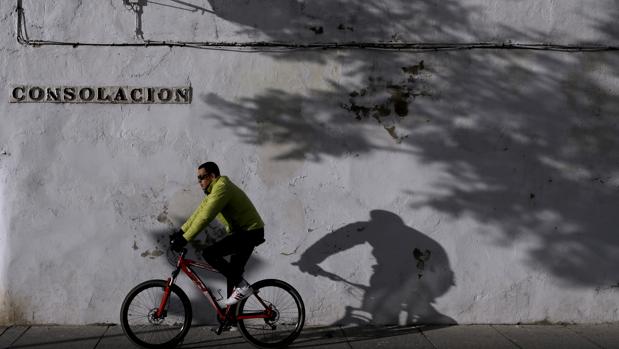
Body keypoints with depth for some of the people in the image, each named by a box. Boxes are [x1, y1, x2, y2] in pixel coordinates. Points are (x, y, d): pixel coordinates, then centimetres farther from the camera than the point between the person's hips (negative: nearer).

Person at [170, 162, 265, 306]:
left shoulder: (221, 187, -19)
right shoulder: (213, 190, 14)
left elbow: (205, 217, -25)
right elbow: (199, 213, 16)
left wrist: (184, 239, -24)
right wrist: (180, 232, 10)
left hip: (250, 232, -11)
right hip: (245, 232, 11)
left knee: (209, 253, -18)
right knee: (233, 272, 12)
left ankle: (242, 286, -12)